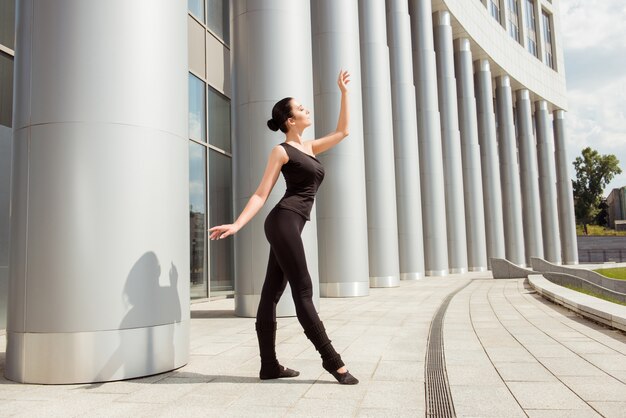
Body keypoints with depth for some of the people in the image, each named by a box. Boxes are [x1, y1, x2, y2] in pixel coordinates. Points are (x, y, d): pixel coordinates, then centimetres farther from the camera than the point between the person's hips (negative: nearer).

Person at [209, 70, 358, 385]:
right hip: (284, 222, -8)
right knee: (303, 292, -6)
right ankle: (332, 360, 0)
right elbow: (261, 194, -5)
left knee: (271, 294, 6)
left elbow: (343, 131, 27)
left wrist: (344, 92, 28)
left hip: (290, 225, 8)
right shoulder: (281, 151, -1)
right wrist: (237, 224, -16)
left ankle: (269, 365, 10)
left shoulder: (309, 147, 21)